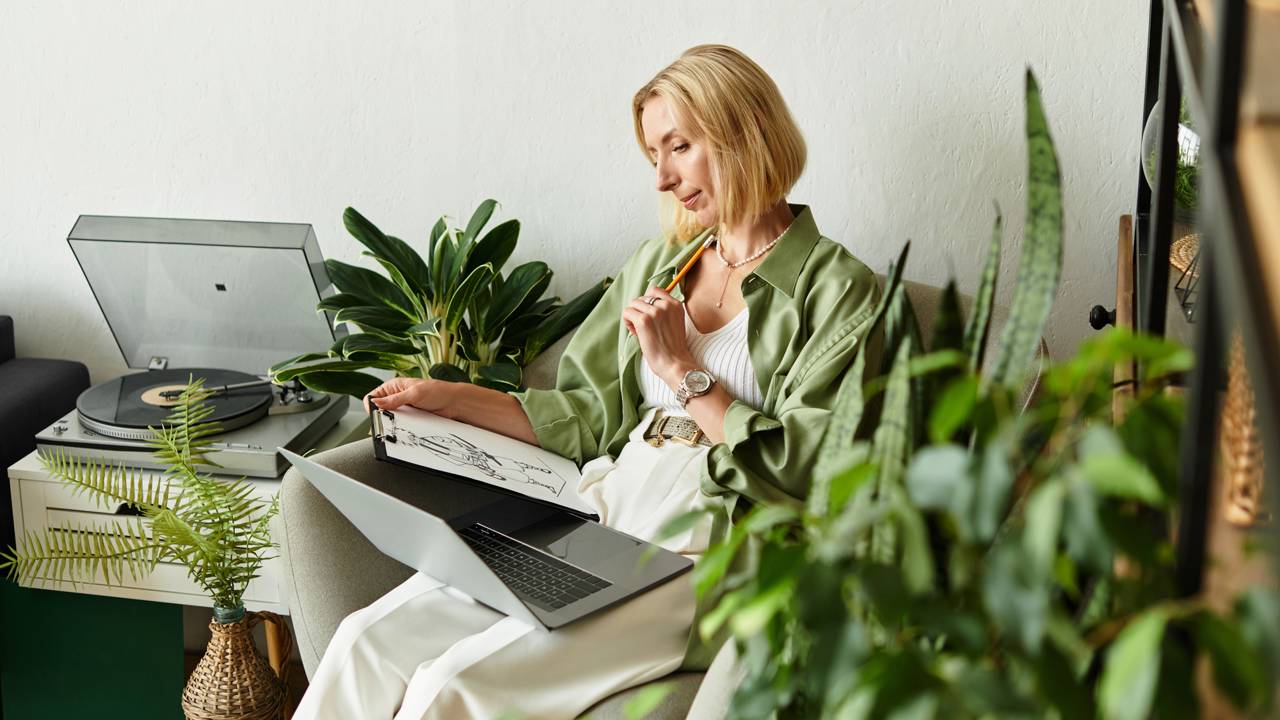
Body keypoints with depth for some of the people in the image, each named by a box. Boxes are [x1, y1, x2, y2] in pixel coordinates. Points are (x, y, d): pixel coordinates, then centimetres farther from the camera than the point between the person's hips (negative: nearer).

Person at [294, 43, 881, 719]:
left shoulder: (839, 291, -3)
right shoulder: (658, 264, 17)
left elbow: (807, 472, -12)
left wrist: (683, 370, -9)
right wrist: (451, 398, 9)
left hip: (699, 555, -6)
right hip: (598, 518, 6)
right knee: (366, 643, -12)